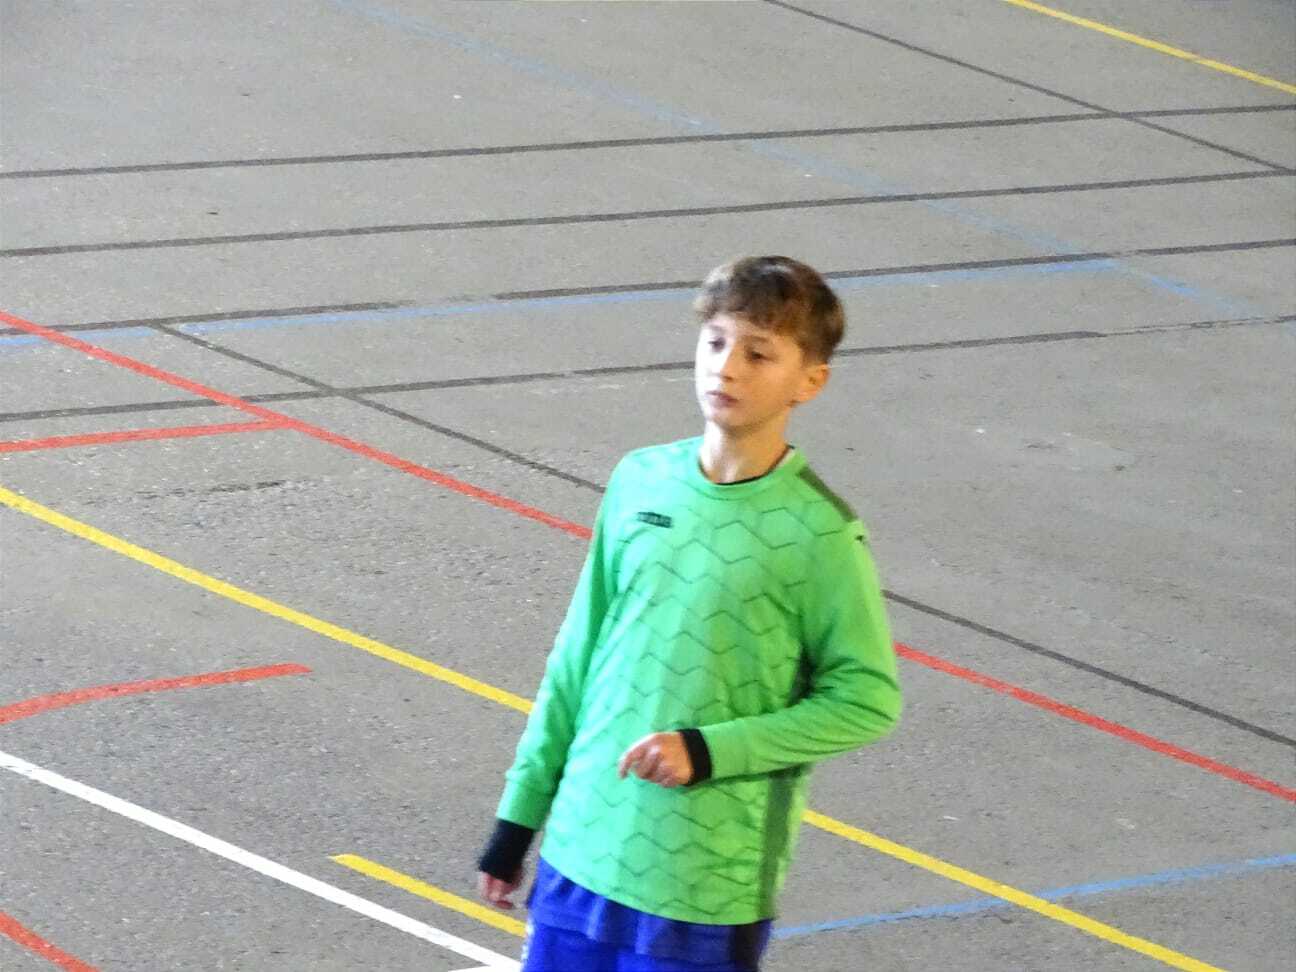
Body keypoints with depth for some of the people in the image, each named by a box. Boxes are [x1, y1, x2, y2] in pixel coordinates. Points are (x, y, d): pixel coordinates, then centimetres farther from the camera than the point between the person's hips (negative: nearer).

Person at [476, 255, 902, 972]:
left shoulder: (818, 532, -11)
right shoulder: (641, 481, 3)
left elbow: (867, 701, -8)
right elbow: (578, 657, 12)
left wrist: (709, 751, -16)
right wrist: (519, 813, 14)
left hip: (709, 884, -5)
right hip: (583, 849, 5)